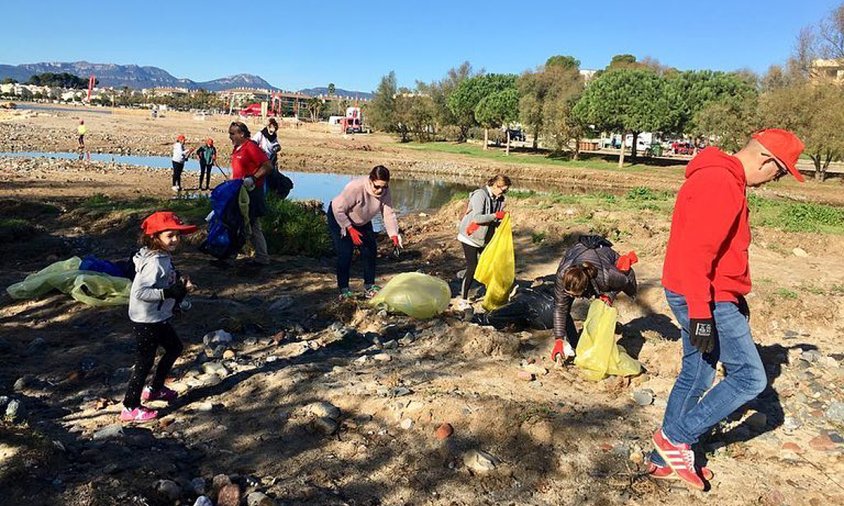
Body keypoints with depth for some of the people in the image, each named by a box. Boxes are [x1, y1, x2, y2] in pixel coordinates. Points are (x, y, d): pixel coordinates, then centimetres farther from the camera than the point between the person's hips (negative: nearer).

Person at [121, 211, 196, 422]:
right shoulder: (154, 262, -26)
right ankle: (130, 408, 15)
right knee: (145, 361, 1)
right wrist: (168, 293, -31)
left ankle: (155, 389, 40)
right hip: (146, 321, -10)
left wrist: (180, 284, 0)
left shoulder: (164, 257, 3)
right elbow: (139, 292, -33)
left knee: (175, 348, 23)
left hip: (159, 318, 10)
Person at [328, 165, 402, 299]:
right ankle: (344, 290, -2)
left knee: (371, 251, 2)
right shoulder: (355, 187, -37)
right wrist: (350, 229, -30)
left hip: (362, 222, 6)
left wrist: (394, 235, -31)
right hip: (339, 218, -6)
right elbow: (338, 209, -30)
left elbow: (389, 214, -19)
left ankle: (369, 286, 15)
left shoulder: (385, 191, -20)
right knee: (345, 253, -14)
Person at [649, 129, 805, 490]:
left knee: (697, 377, 16)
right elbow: (695, 252, -26)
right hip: (705, 301, -11)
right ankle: (676, 437, 6)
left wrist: (736, 296, 24)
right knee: (750, 378, -1)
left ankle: (666, 456, 27)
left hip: (714, 296, 11)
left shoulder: (727, 181, 15)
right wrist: (701, 313, -26)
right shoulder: (719, 183, -20)